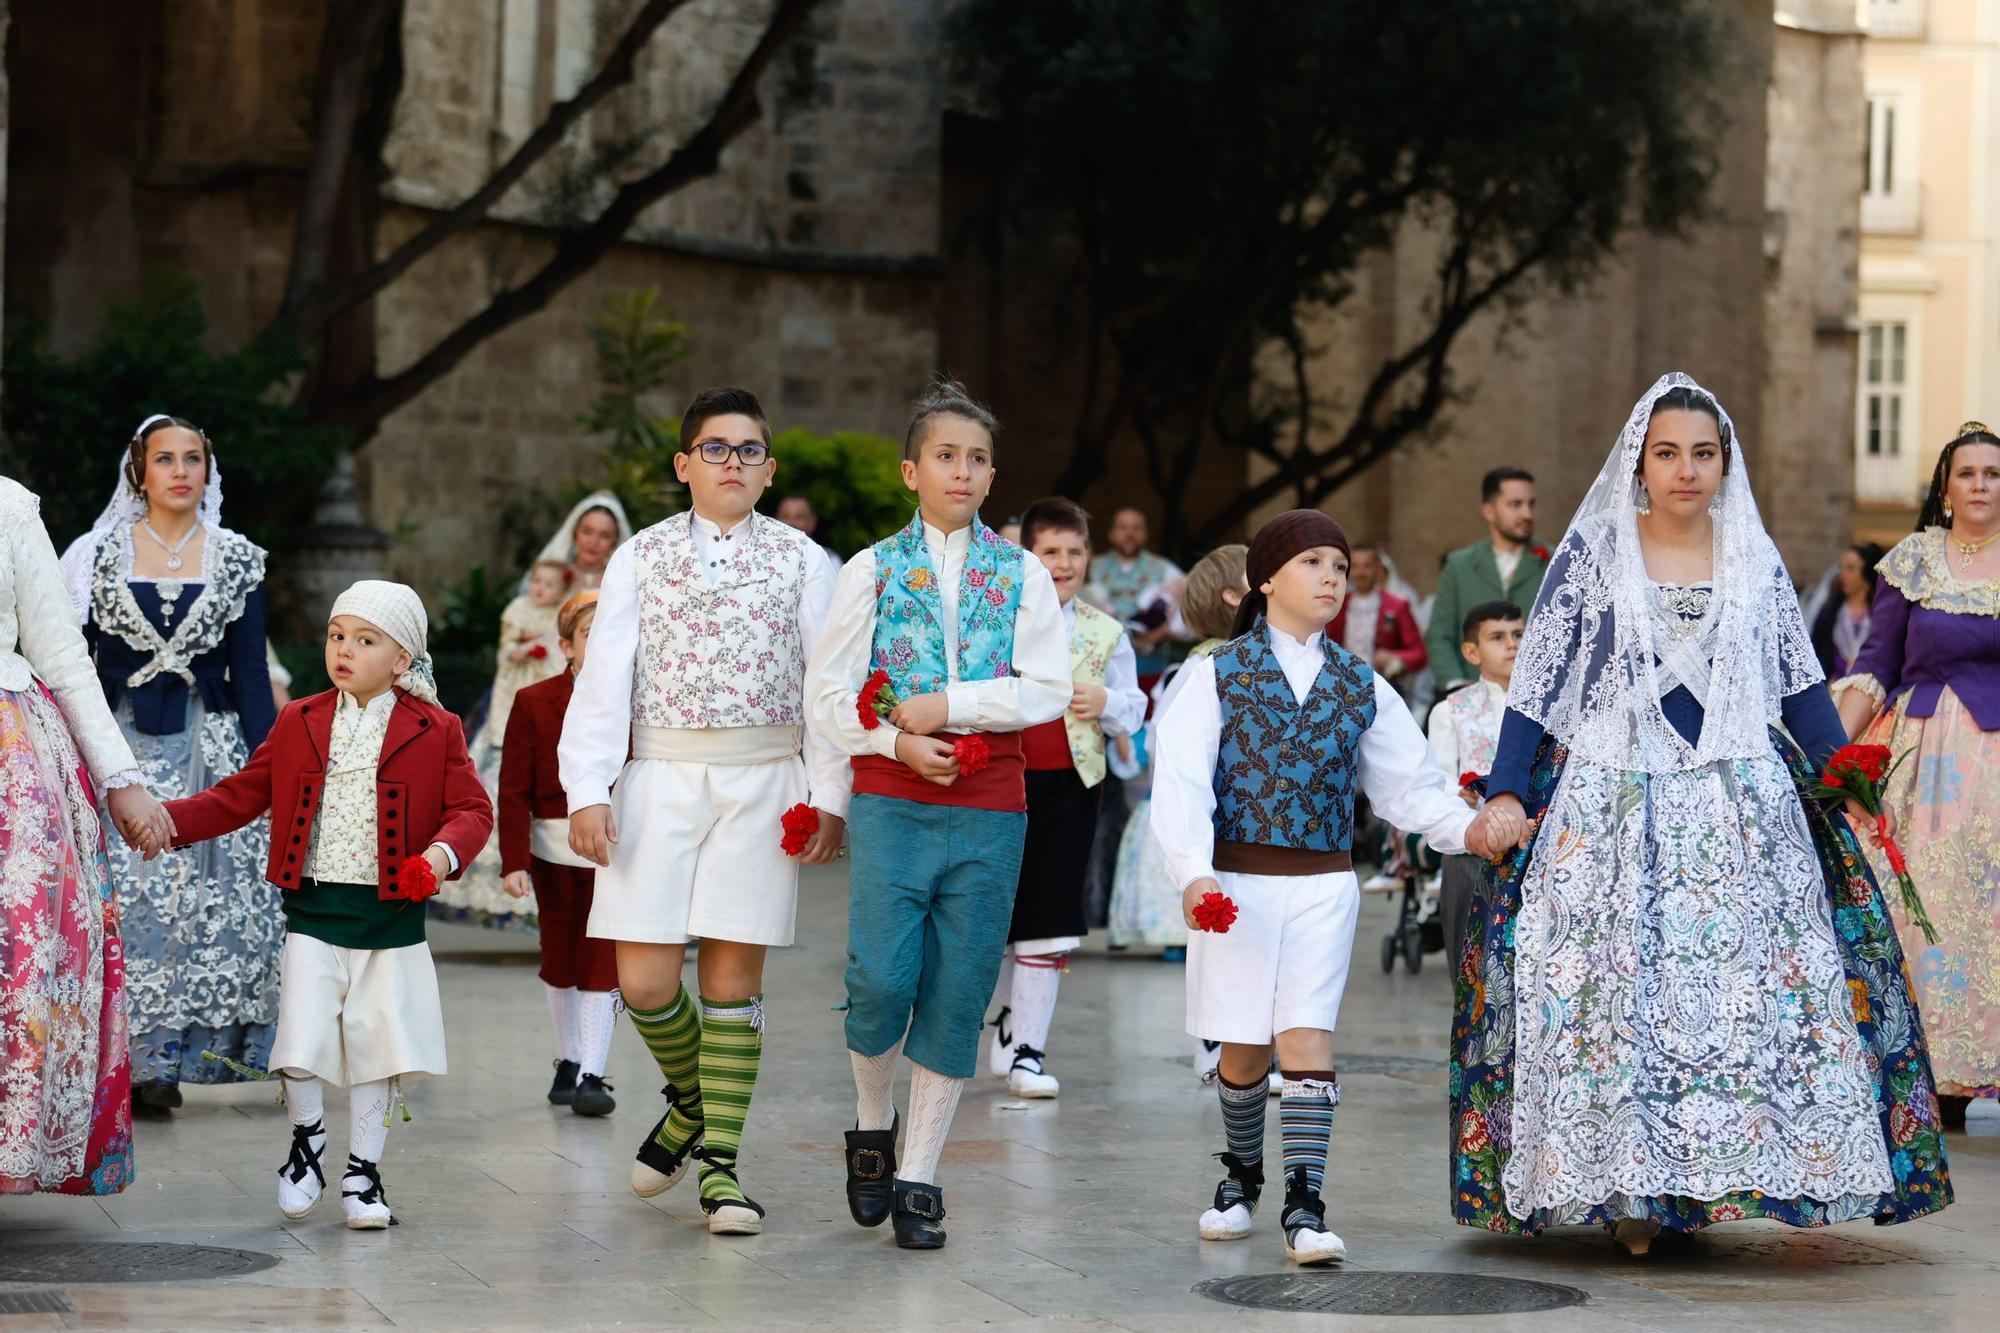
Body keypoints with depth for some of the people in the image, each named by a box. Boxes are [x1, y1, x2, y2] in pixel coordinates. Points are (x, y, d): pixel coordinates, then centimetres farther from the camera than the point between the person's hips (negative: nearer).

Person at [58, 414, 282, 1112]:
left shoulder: (238, 559, 7)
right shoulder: (100, 554, 5)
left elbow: (251, 673, 8)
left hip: (209, 746, 1)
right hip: (121, 745, -1)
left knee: (207, 901, -5)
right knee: (121, 895, -8)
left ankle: (161, 1061, 3)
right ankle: (118, 1054, -1)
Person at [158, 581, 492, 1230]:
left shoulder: (435, 731, 0)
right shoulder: (298, 724, 7)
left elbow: (472, 807, -2)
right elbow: (240, 797, 9)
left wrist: (442, 853, -23)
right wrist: (167, 820, -3)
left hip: (392, 914, -1)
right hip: (313, 909, 1)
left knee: (377, 1046, 3)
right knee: (299, 1043, -6)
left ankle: (363, 1171, 19)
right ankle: (307, 1141, 21)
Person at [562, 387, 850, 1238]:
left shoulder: (801, 561, 7)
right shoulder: (642, 556, 8)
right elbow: (603, 679, 3)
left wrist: (829, 796, -4)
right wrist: (587, 792, -7)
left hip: (762, 780, -1)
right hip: (659, 777, 1)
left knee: (734, 975, -1)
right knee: (644, 978, -4)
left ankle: (719, 1165, 6)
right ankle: (690, 1098, 27)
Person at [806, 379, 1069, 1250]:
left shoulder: (1022, 575, 9)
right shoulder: (873, 571, 8)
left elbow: (1049, 689, -2)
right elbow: (828, 693, 4)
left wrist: (946, 706, -10)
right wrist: (898, 743, -12)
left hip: (990, 812, 1)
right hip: (891, 803, -1)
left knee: (958, 994, 0)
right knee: (882, 979, -13)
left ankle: (917, 1179, 10)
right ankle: (871, 1129, 15)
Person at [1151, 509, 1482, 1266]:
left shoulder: (1362, 688, 9)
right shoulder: (1219, 675, 0)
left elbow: (1409, 786, 10)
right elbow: (1183, 781, -9)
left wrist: (1470, 830, -8)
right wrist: (1193, 873, -22)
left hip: (1323, 886, 2)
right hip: (1236, 883, -1)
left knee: (1307, 1038, -9)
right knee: (1244, 1050, 5)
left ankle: (1304, 1205, -10)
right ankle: (1242, 1175, 29)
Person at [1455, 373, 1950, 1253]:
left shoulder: (1756, 562, 10)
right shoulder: (1592, 553, 2)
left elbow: (1800, 688, 14)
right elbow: (1535, 684, 1)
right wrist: (1505, 793, -7)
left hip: (1739, 814, 2)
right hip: (1615, 810, -2)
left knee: (1749, 988, -5)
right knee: (1617, 994, -5)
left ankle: (1711, 1178, 2)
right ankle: (1627, 1188, 0)